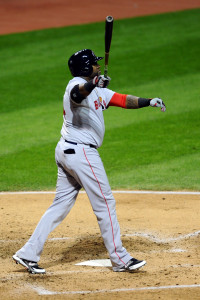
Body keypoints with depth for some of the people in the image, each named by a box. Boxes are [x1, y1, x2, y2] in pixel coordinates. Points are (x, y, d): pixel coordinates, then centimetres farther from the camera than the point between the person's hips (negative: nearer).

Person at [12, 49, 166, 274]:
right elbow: (79, 92, -39)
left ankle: (28, 254, 6)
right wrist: (93, 84, -60)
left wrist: (149, 102, 0)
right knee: (105, 203, 0)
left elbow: (124, 100, 14)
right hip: (81, 152, -10)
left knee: (61, 204, 10)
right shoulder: (77, 84, -14)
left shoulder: (98, 91, 15)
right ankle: (120, 259, 8)